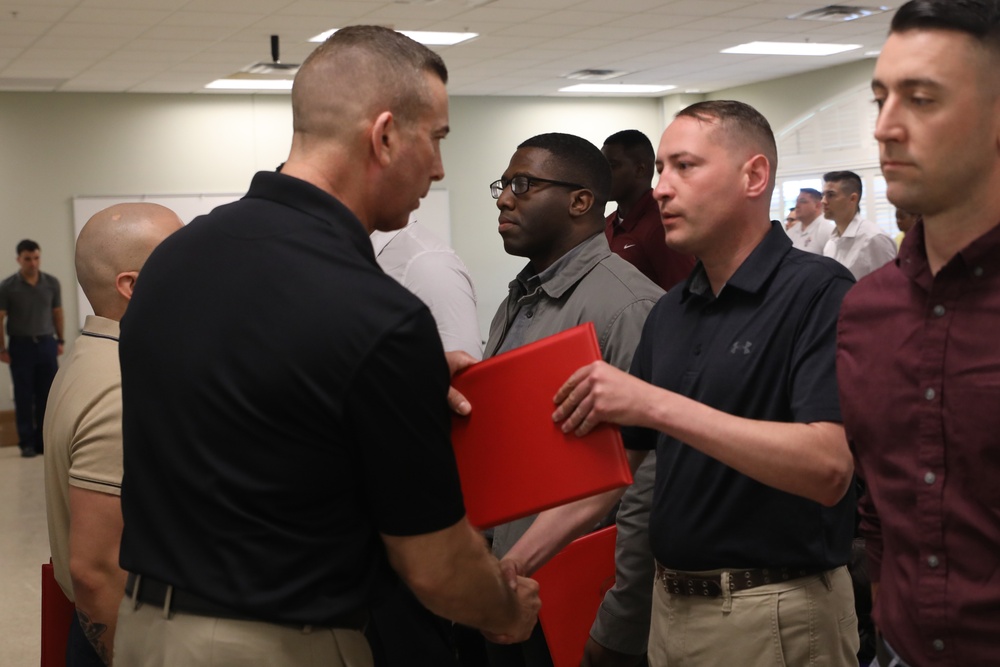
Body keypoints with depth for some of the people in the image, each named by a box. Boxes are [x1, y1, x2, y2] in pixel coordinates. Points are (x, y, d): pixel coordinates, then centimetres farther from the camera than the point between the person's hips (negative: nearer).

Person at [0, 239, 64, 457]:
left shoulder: (52, 283, 4)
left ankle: (44, 441, 11)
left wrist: (60, 340, 10)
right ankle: (27, 443, 9)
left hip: (47, 343, 2)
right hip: (20, 345, -2)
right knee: (24, 397, 2)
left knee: (47, 396, 3)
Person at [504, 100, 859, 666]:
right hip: (671, 601, 7)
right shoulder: (670, 312, 7)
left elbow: (829, 468, -26)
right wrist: (516, 563, 4)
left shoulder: (820, 293, -14)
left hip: (775, 615, -6)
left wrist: (657, 403, -29)